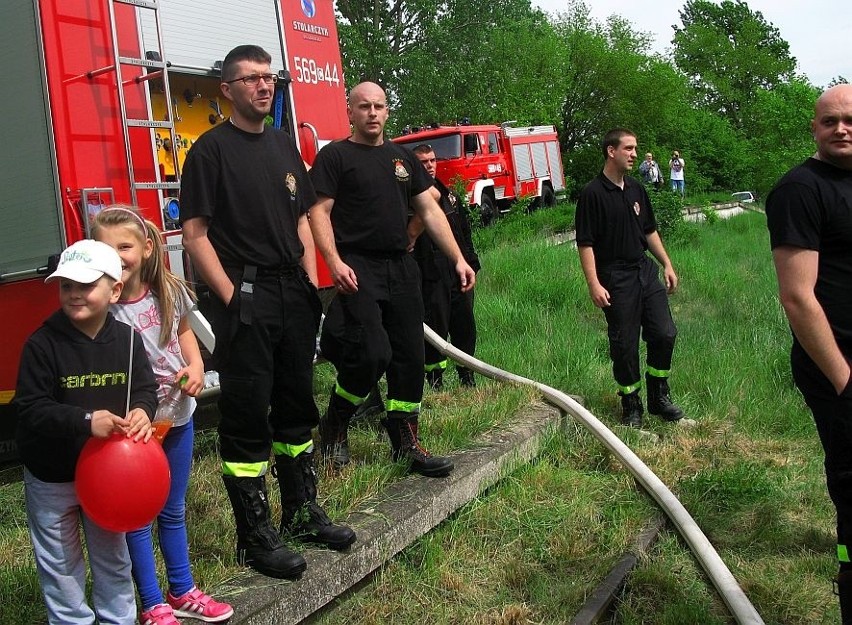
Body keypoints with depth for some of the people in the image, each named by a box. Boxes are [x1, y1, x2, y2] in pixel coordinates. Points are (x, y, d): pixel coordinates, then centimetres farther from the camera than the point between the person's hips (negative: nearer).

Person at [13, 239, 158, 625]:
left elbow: (145, 387, -3)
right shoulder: (42, 344, -19)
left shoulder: (126, 339, -8)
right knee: (61, 564, 14)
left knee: (113, 558, 19)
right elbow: (29, 409, -21)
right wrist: (85, 421, -33)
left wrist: (142, 411, -26)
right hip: (52, 477, -3)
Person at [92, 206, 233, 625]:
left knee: (173, 509, 20)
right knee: (138, 516, 8)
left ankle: (182, 591, 38)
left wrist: (196, 365, -4)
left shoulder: (169, 290, -6)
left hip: (178, 414, 5)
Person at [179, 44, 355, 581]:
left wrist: (310, 283, 8)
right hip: (245, 298, -6)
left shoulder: (284, 144, 15)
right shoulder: (211, 149, -5)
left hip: (293, 295, 7)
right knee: (247, 416, -1)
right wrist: (230, 296, -15)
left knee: (296, 407, 14)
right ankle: (255, 536, 9)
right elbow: (196, 234, -9)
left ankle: (303, 512, 28)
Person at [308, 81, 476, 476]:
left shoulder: (403, 158, 17)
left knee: (410, 358, 5)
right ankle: (334, 428, 7)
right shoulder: (335, 155, 1)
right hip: (358, 270, -6)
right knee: (371, 352, -17)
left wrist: (458, 259, 6)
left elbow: (430, 211, 14)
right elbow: (319, 211, -7)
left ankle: (406, 444, 16)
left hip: (401, 269, 6)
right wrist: (334, 262, -22)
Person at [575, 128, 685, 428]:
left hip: (645, 270, 6)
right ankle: (631, 405, 17)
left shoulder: (636, 189, 11)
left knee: (665, 334, 3)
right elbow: (585, 243, -13)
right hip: (615, 278, -6)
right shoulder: (592, 194, -10)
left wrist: (667, 264, 16)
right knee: (624, 345, 1)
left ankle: (659, 397, 20)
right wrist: (594, 284, -19)